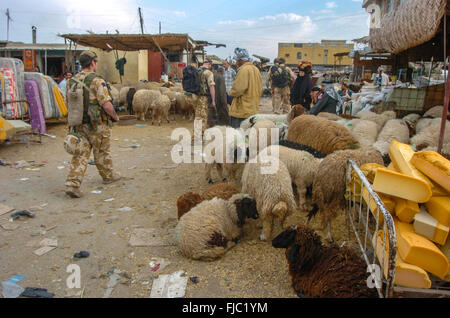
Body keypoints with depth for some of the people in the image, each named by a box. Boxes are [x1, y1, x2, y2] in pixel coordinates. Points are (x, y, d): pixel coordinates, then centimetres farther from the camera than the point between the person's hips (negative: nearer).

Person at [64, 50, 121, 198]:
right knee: (102, 153, 12)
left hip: (79, 124, 6)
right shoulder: (97, 80, -16)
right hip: (97, 125, -6)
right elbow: (106, 104, -21)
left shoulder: (73, 80, 7)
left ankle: (72, 183, -3)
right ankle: (108, 176, 33)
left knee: (80, 154, 6)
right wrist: (115, 116, -4)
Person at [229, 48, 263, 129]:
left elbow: (238, 89, -20)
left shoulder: (243, 69, -15)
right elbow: (260, 90, 16)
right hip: (254, 110, 9)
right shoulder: (256, 69, 13)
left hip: (242, 111, -9)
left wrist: (231, 92, 0)